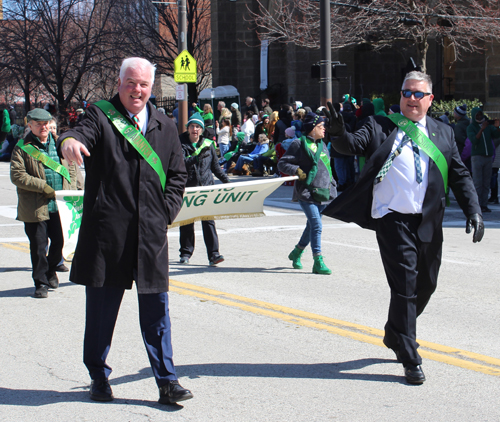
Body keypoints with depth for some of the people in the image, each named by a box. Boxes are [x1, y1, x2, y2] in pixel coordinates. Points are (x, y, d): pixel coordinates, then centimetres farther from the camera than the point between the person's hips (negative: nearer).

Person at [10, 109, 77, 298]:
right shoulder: (22, 148, -3)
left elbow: (71, 168, 18)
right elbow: (17, 176, -11)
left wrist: (70, 190, 1)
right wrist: (43, 187, -16)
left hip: (59, 206, 4)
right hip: (35, 208, -4)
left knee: (59, 241, 10)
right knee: (38, 246, 2)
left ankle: (50, 270, 36)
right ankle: (41, 282, 15)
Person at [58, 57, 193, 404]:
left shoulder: (165, 127, 14)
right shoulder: (100, 116, 2)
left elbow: (178, 174, 17)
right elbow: (82, 133, -19)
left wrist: (167, 212, 3)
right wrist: (69, 141, -44)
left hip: (151, 233, 3)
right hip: (107, 232, -3)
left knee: (156, 309, 5)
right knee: (101, 308, 6)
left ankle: (166, 380, 11)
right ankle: (99, 376, 21)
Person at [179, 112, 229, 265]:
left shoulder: (208, 145, 10)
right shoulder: (181, 144, 1)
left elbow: (215, 165, 21)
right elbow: (180, 162, -16)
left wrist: (225, 179, 16)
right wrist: (197, 157, -29)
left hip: (206, 187, 1)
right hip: (187, 188, -1)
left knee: (208, 220, -6)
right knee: (186, 222, 6)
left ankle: (213, 254, -9)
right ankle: (185, 253, 19)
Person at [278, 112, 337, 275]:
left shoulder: (322, 145, 16)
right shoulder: (299, 144, -5)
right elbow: (282, 164, -4)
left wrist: (332, 188, 19)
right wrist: (296, 170, -20)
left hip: (322, 193, 7)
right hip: (306, 193, -7)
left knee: (312, 225, 15)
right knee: (316, 226, -15)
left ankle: (297, 252, 36)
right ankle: (318, 263, -12)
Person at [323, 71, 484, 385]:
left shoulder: (443, 133, 13)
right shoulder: (381, 126, 5)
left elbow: (460, 175, 13)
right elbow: (355, 145, -10)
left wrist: (474, 210, 1)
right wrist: (339, 134, -33)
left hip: (428, 223, 5)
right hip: (393, 219, -4)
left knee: (426, 285, 15)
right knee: (405, 286, -8)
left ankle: (396, 335, 40)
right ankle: (410, 360, 0)